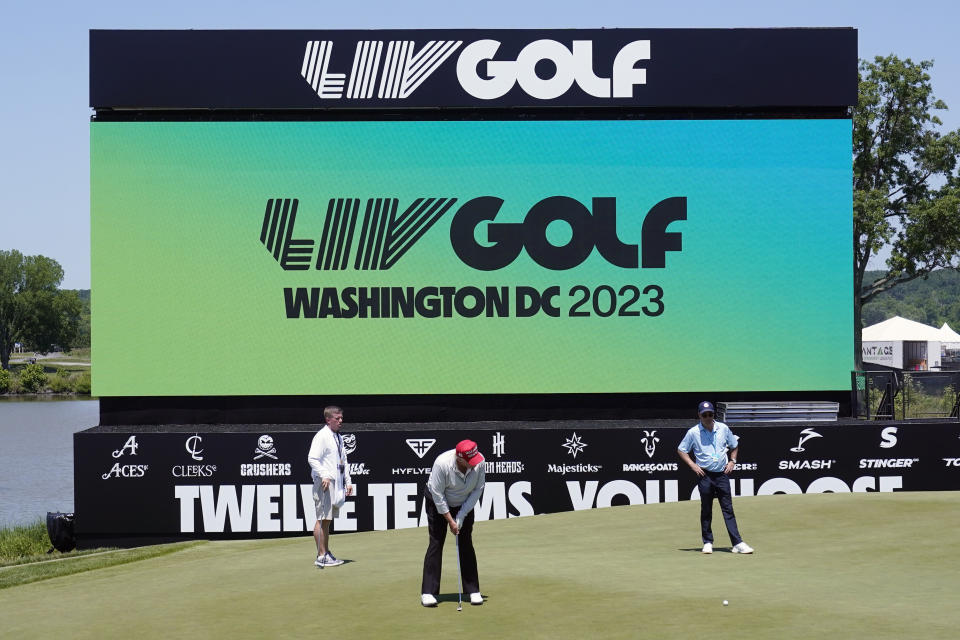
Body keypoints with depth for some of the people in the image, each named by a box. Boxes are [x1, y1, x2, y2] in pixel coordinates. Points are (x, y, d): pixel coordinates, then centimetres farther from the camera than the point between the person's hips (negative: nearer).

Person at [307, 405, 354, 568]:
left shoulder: (338, 437, 18)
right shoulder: (321, 436, -10)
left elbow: (343, 461, 25)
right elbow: (312, 458, -18)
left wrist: (348, 481, 19)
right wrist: (324, 476, -25)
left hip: (337, 484, 9)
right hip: (324, 483, -9)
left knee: (328, 520, 13)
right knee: (322, 519, -7)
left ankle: (326, 553, 18)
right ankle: (321, 556, -6)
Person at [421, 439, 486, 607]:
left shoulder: (479, 462, -24)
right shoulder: (442, 463, -34)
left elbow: (478, 489, -11)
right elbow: (437, 494, -24)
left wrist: (462, 515, -14)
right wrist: (450, 520, -20)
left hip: (464, 504, 3)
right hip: (438, 503, -3)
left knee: (466, 544, -1)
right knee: (436, 543, -8)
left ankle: (473, 590, 5)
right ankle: (428, 592, -7)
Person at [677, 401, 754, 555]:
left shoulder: (723, 428, 6)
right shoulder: (693, 432, -1)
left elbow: (734, 445, 20)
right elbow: (681, 450, 6)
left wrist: (732, 461, 6)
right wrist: (693, 465, -4)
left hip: (722, 474, 1)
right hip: (705, 475, -1)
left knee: (728, 509, -2)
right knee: (706, 510, 5)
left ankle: (737, 543, -7)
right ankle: (708, 542, 15)